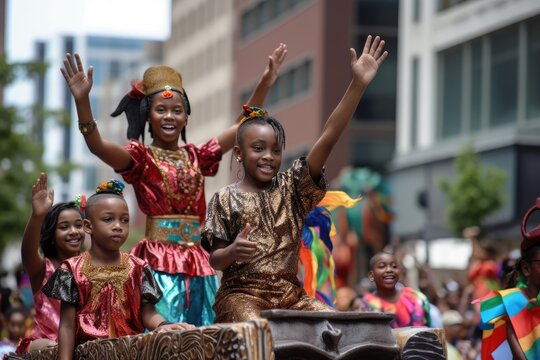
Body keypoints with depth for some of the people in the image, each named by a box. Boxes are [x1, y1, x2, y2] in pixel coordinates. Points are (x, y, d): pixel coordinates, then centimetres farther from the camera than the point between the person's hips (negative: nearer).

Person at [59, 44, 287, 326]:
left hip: (197, 261, 5)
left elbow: (242, 128, 18)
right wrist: (81, 99, -30)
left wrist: (265, 83, 12)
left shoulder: (196, 156, 15)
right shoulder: (140, 158, 1)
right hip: (158, 260, -5)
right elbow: (96, 144, -16)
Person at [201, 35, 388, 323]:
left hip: (290, 294, 4)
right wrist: (232, 252, -24)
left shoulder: (291, 187, 10)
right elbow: (215, 260, 2)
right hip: (242, 294, -4)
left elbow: (327, 138, -1)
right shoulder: (226, 199, 3)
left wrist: (357, 85, -11)